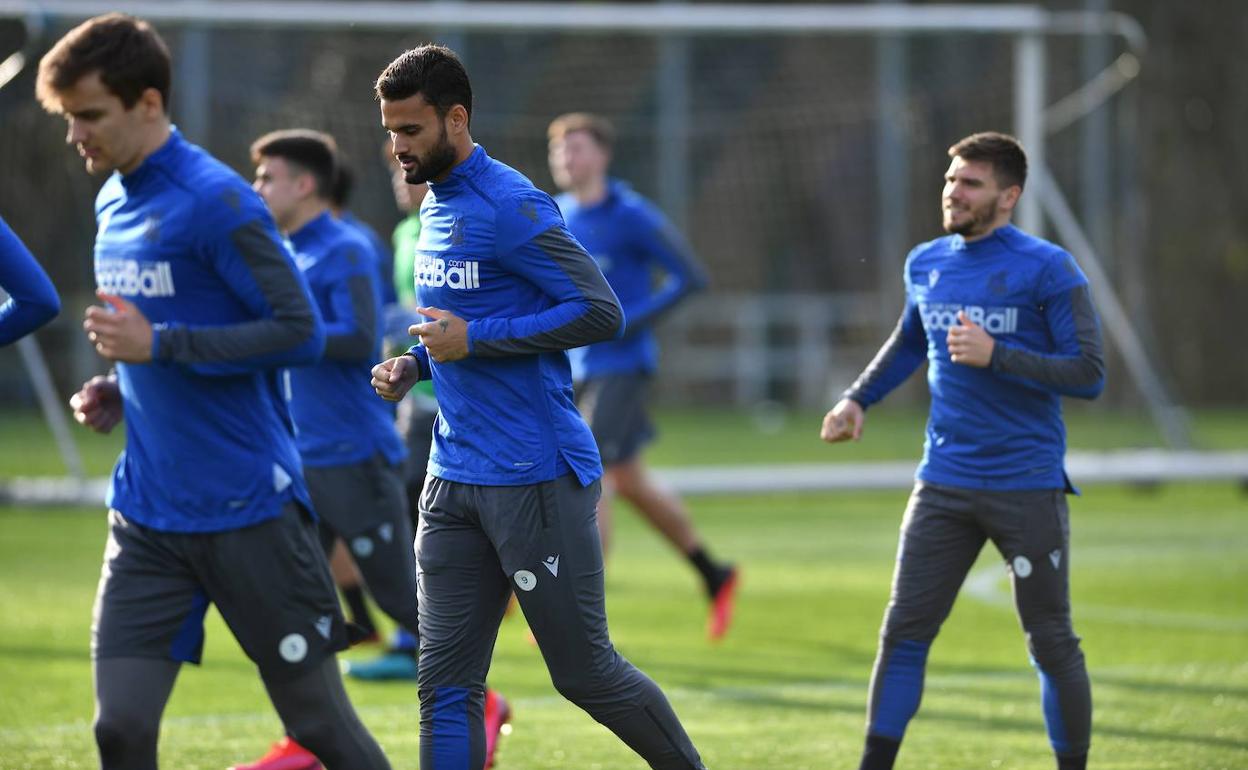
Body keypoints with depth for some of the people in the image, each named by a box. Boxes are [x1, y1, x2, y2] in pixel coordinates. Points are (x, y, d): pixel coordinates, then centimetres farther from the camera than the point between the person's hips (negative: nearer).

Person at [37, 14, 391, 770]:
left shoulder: (216, 203, -15)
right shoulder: (114, 202, 11)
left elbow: (301, 333, -18)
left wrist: (157, 344, -20)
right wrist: (119, 391, 5)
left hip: (248, 510, -7)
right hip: (148, 520, 7)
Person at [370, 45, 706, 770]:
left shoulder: (511, 207, -14)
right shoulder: (437, 207, 13)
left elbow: (601, 313, -19)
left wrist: (474, 339, -19)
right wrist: (414, 365, 7)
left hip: (536, 480, -8)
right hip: (455, 479, 8)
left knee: (586, 671, 2)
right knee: (446, 686, 2)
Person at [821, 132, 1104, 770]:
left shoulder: (1048, 270, -8)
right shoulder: (926, 264, 9)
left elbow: (1089, 374, -12)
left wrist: (994, 355, -20)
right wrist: (858, 398, 15)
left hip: (1027, 488, -4)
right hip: (943, 486, 4)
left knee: (1052, 645, 2)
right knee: (904, 633, 1)